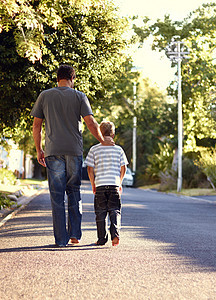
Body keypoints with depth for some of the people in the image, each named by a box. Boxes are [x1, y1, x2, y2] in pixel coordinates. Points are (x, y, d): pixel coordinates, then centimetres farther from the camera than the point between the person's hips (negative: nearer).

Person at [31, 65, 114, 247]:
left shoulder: (45, 96, 7)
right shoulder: (79, 96, 3)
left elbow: (36, 125, 6)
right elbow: (91, 123, -4)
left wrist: (39, 150, 13)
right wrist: (103, 141, 9)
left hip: (53, 151, 0)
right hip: (74, 150, 0)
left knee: (57, 196, 1)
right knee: (74, 193, 14)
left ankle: (61, 239, 0)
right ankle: (75, 234, 10)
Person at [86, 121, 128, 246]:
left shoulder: (94, 150, 2)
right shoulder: (119, 149, 6)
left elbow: (90, 169, 1)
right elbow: (123, 168, 7)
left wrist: (93, 185, 11)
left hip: (100, 185, 0)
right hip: (114, 184, 0)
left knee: (100, 213, 6)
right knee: (115, 211, 5)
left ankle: (102, 238, 6)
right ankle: (115, 234, -13)